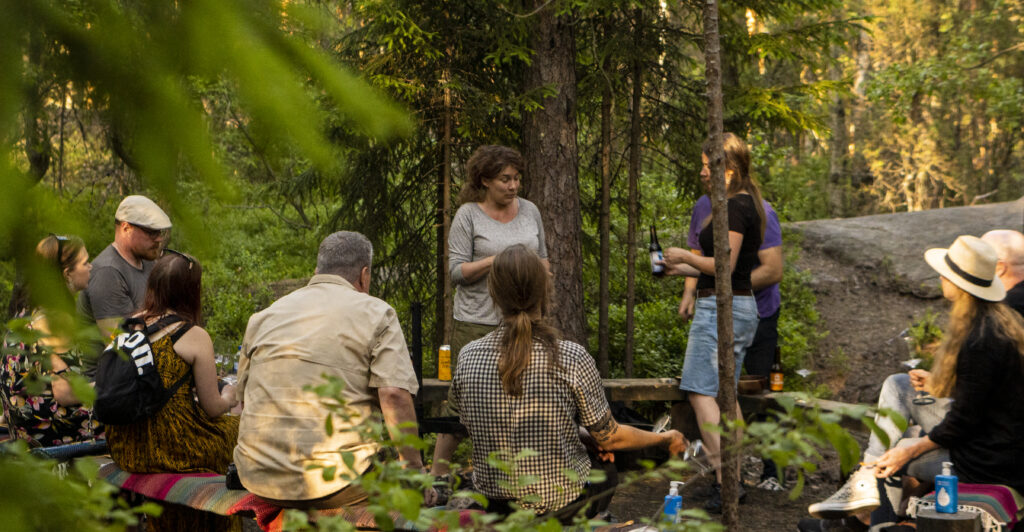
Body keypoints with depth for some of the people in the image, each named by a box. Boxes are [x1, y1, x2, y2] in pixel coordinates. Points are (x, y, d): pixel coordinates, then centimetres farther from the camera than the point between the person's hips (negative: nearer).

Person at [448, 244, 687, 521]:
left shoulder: (469, 357, -9)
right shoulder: (571, 358, -18)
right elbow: (610, 438, -7)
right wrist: (666, 439, 12)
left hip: (494, 507, 3)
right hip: (561, 506, -2)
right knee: (606, 466, 31)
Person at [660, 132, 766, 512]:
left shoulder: (734, 206, -15)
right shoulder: (750, 204, 16)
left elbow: (725, 264, -20)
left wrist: (685, 256, -6)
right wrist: (683, 270, 18)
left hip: (721, 307, -10)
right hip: (742, 306, 10)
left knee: (700, 391, -11)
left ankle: (724, 478, -16)